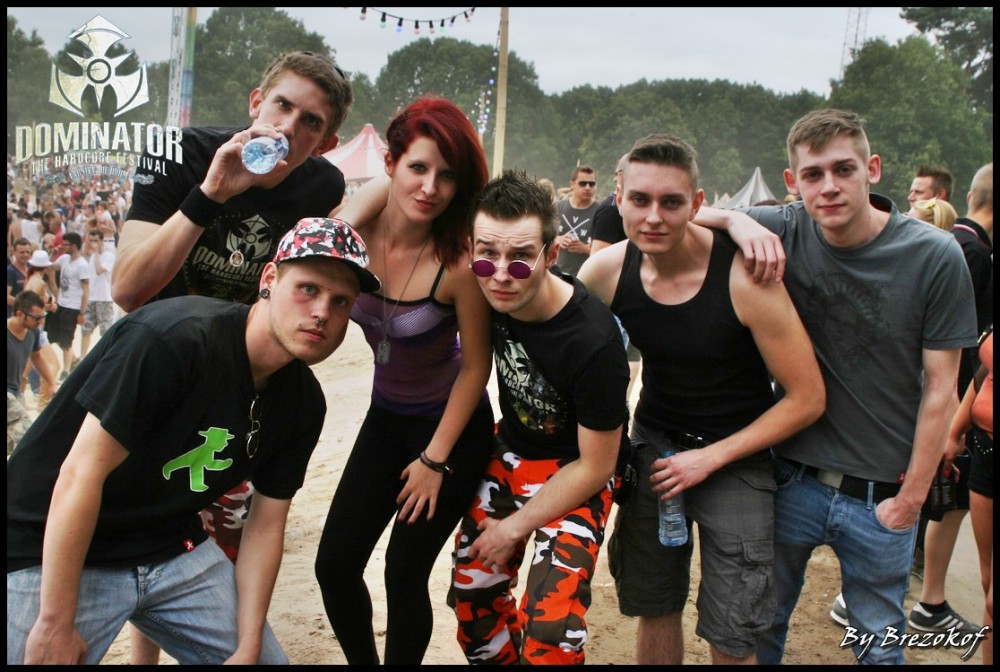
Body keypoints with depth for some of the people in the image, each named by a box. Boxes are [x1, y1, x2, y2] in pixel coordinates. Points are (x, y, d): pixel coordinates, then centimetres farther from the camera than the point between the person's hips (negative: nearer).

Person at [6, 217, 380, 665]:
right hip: (52, 555, -6)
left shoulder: (304, 403, -5)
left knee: (267, 658, 9)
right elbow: (81, 474, -25)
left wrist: (248, 649, -3)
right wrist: (54, 626, -21)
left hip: (172, 551, 6)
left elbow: (266, 524, 2)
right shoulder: (176, 338, -27)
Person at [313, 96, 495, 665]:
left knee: (405, 574, 1)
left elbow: (476, 365, -16)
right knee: (335, 565, 8)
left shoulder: (459, 257, -26)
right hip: (385, 416, 5)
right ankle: (363, 661, 34)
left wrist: (435, 459, -11)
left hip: (451, 426, -5)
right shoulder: (356, 225, -15)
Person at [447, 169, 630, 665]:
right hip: (511, 452, 6)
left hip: (575, 475, -5)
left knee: (548, 626, -17)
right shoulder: (494, 293, -18)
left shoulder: (594, 341, -32)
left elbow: (595, 466, -19)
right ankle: (502, 657, 37)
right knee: (471, 596, 10)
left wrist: (515, 527, -11)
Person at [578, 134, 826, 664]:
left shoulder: (744, 277, -23)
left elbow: (807, 398, -16)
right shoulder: (606, 270, -12)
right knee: (654, 610, 16)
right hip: (652, 443, 3)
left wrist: (710, 458, -16)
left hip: (734, 456, -3)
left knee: (730, 639, 4)